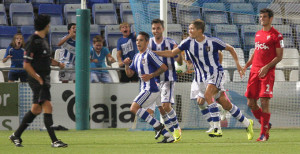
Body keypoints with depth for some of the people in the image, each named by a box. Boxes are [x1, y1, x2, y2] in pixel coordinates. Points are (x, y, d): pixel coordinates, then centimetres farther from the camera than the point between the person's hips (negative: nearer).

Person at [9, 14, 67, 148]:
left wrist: (58, 63, 8)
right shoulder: (33, 42, -14)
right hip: (37, 80, -10)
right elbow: (26, 65, -16)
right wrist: (39, 79, -18)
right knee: (47, 107, -13)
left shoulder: (43, 40, 15)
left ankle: (16, 136, 23)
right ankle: (54, 141, -15)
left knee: (36, 109, 12)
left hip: (44, 79, 10)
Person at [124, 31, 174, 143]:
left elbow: (164, 67, -12)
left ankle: (157, 125, -12)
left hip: (151, 89, -10)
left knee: (134, 108, -16)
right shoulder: (137, 57, 18)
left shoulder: (149, 54, -10)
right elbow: (130, 74, 18)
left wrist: (150, 76, -18)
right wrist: (126, 65, -1)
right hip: (145, 89, 10)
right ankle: (168, 136, 8)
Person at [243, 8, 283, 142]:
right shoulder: (258, 34, 17)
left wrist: (267, 67, -18)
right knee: (251, 103, 3)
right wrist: (246, 65, 12)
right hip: (254, 71, 7)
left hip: (267, 72, -7)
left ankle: (264, 134, -4)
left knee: (264, 102, -11)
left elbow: (279, 56, -6)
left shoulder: (276, 35, -4)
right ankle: (265, 124, 24)